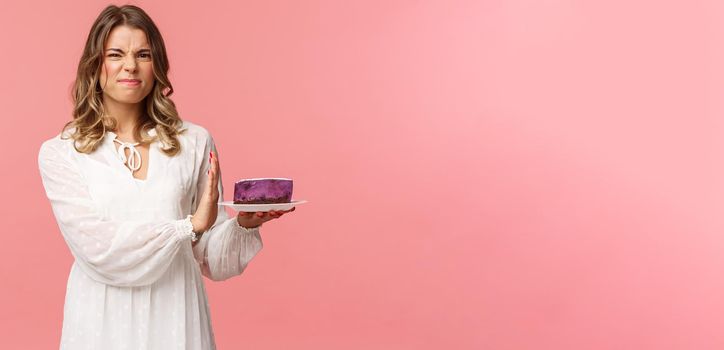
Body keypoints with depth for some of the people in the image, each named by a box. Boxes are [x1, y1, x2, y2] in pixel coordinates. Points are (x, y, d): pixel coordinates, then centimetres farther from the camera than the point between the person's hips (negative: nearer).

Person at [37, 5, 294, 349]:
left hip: (176, 315, 1)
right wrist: (190, 224, -17)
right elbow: (97, 245, -13)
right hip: (103, 319, -1)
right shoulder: (59, 152, -3)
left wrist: (243, 224, -17)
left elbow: (211, 258, 2)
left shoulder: (195, 142, 0)